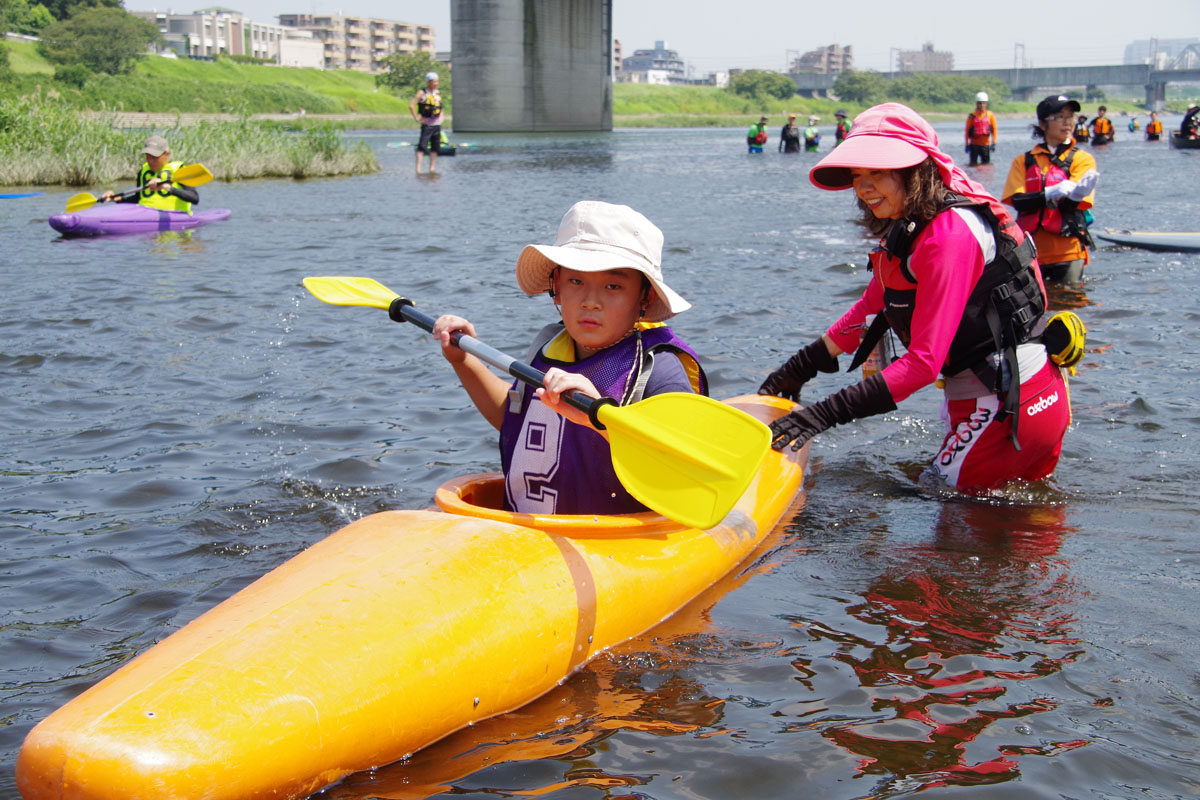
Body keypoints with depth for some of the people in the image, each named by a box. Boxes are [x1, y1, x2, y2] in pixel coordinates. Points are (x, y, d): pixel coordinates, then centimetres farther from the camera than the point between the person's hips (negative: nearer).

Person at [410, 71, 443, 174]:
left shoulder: (438, 93, 12)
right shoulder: (422, 93, -7)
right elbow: (411, 106, -12)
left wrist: (441, 118, 14)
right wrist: (417, 119, -12)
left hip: (437, 124, 6)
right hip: (427, 124, -6)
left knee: (434, 148, 6)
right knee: (422, 146, -10)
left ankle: (432, 168, 10)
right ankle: (418, 169, -13)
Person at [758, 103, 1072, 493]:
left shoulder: (950, 234, -23)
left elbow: (924, 361, -26)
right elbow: (870, 309, 20)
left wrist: (826, 413, -29)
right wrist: (801, 366, 18)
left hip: (1009, 403, -10)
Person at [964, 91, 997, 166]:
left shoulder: (990, 115, 4)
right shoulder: (972, 116, -1)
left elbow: (994, 129, 8)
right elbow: (967, 131, 1)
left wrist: (993, 142, 2)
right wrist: (967, 145, -1)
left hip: (986, 144, 1)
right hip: (974, 144, -1)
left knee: (986, 164, 1)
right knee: (973, 164, -1)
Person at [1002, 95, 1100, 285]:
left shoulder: (1082, 159, 6)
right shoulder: (1023, 161, 11)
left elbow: (1070, 205, -8)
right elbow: (1017, 200, -5)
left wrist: (1076, 195, -33)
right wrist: (1052, 193, -22)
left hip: (1067, 250, -1)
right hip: (1029, 249, 2)